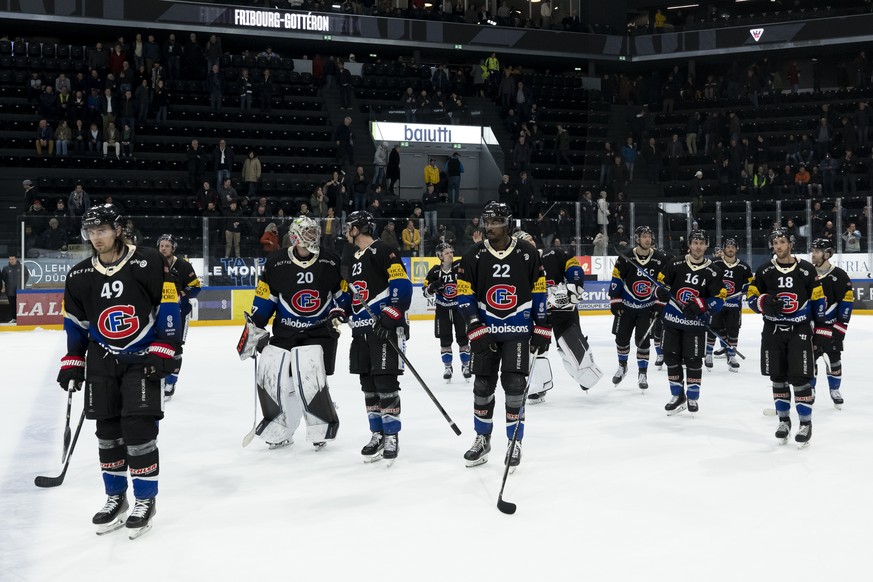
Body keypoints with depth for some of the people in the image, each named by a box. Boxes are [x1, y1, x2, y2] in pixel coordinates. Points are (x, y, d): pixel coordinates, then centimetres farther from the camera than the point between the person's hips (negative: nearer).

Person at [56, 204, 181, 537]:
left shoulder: (149, 263, -9)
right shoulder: (79, 276, 5)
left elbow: (168, 308, -7)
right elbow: (75, 323, 14)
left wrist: (164, 352, -12)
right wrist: (72, 364, 11)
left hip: (142, 358, -4)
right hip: (102, 360, 4)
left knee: (139, 427, -10)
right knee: (107, 431, 6)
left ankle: (145, 500, 4)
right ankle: (116, 497, 21)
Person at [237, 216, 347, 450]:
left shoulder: (330, 261, -3)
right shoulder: (276, 263, -3)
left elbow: (343, 291, 8)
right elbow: (264, 298, 3)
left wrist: (339, 312, -7)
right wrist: (254, 329, 1)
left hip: (320, 331, -2)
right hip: (284, 331, 3)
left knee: (308, 378, -18)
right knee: (269, 375, 0)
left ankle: (323, 427, 2)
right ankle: (279, 430, 19)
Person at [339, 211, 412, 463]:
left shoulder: (382, 252, -11)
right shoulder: (351, 257, 17)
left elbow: (403, 286, -19)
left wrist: (389, 319, -24)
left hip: (386, 328, -9)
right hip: (362, 329, 9)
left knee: (386, 383, -7)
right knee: (368, 385, 10)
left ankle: (391, 437, 1)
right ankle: (378, 435, 18)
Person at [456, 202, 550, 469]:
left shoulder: (527, 253, -3)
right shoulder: (473, 256, -2)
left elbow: (539, 291, 2)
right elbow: (464, 294, -2)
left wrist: (542, 328, 0)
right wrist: (475, 328, -12)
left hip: (518, 331, -2)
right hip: (484, 331, 2)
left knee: (514, 385, -7)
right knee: (483, 386, 6)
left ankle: (514, 442, 6)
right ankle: (482, 439, 23)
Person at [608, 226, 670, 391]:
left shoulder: (660, 259, -8)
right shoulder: (626, 258, -10)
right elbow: (616, 280, -3)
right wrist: (615, 301, -5)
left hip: (647, 307, -1)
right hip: (626, 305, 1)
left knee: (642, 340, -6)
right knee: (621, 338, 7)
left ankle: (643, 373, 9)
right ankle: (622, 366, 32)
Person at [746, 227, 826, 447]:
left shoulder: (806, 269, -1)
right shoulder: (764, 271, 2)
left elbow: (817, 299, 5)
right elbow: (751, 298, 3)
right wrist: (765, 303, -18)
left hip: (800, 330, -2)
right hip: (773, 330, 2)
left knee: (800, 377, -7)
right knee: (778, 378, 7)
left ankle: (806, 423, 5)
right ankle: (783, 420, 21)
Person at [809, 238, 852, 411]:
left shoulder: (839, 276, -9)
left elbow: (847, 300, -8)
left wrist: (841, 325, -11)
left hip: (831, 325, -3)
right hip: (809, 324, 3)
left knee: (833, 358, 6)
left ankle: (834, 389, 21)